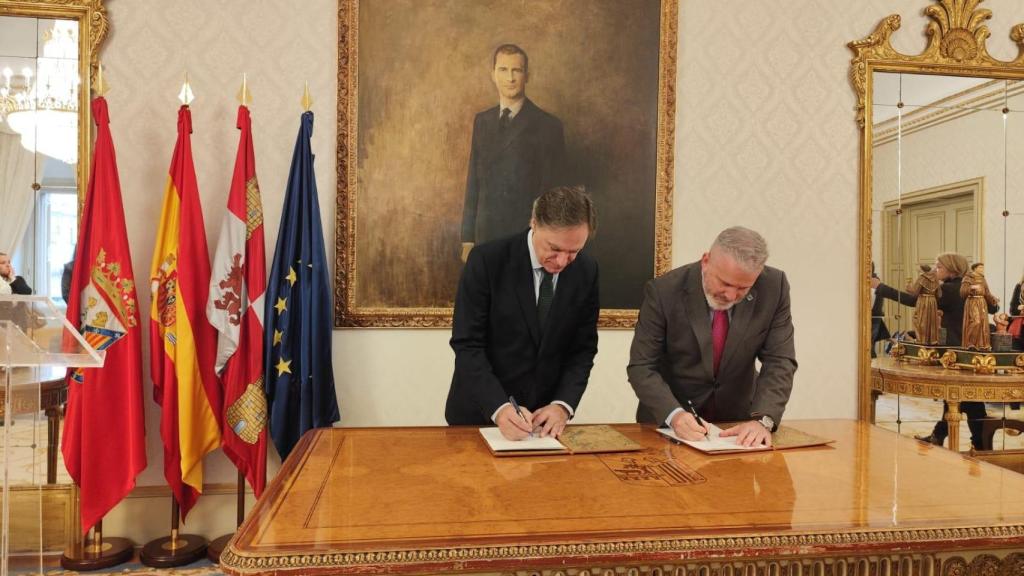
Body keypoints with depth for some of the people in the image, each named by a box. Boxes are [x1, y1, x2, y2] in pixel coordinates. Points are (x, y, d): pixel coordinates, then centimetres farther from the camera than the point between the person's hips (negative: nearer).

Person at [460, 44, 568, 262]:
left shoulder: (548, 126, -4)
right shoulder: (482, 121, 11)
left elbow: (553, 192, -5)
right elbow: (473, 181, 11)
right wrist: (468, 239, 8)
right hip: (486, 237, 4)